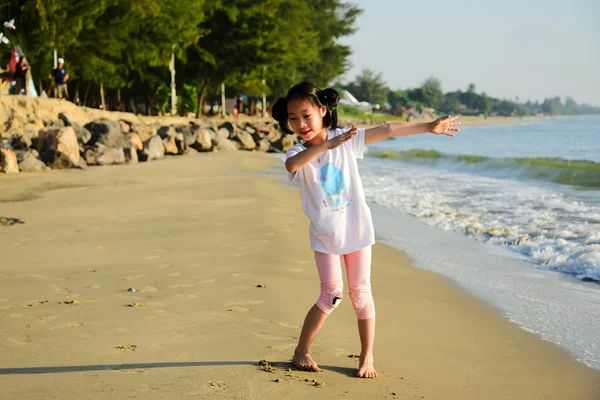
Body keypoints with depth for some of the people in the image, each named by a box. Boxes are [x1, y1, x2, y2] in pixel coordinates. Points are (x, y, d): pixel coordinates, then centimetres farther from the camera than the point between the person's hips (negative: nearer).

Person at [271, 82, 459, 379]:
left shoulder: (346, 139, -5)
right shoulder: (297, 153, -10)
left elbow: (388, 131, -3)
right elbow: (291, 166, -35)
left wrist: (428, 127, -3)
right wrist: (326, 145, -44)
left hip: (356, 227, 1)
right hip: (325, 233, -1)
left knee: (361, 292, 5)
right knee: (331, 293, -7)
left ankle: (367, 357, 14)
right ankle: (301, 351, 9)